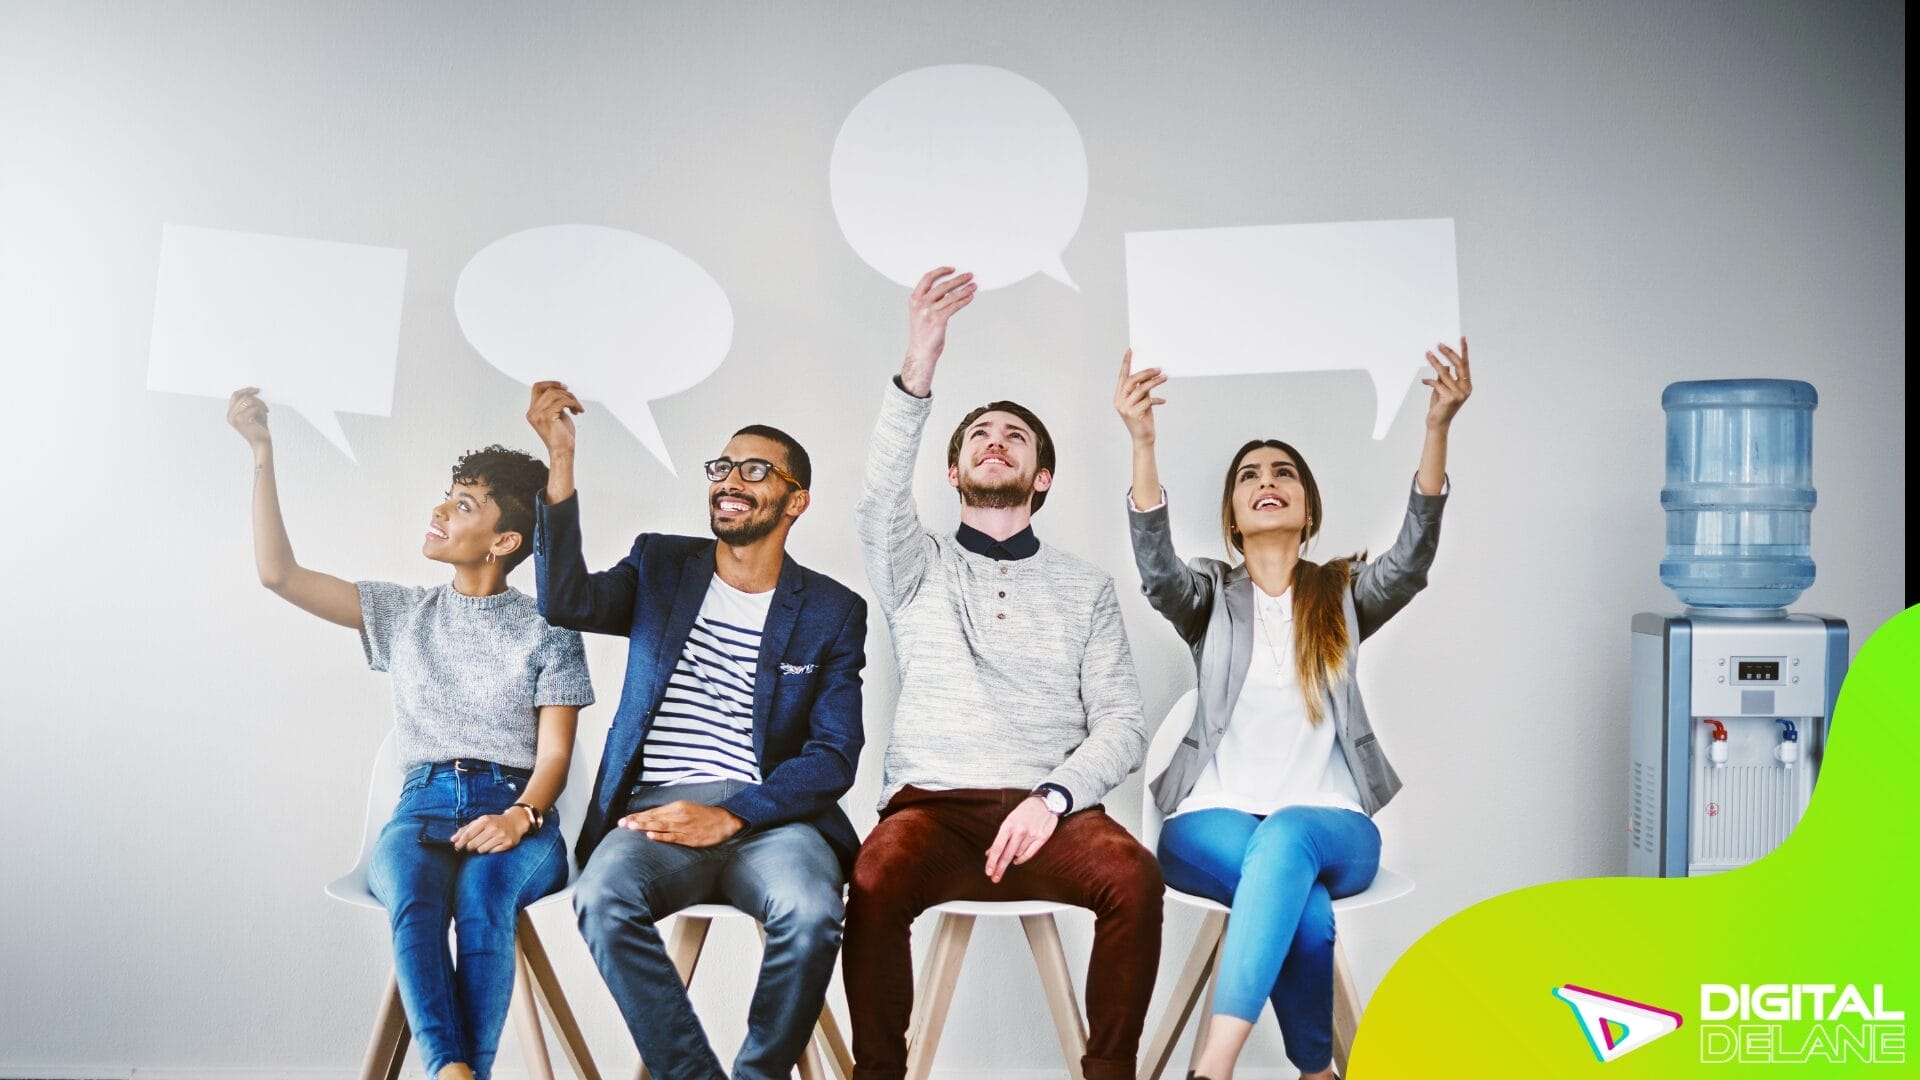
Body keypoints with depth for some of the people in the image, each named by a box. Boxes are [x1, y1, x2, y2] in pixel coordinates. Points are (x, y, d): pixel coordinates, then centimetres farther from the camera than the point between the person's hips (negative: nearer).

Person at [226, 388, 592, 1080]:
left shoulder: (547, 630, 10)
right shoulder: (404, 614, 19)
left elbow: (554, 755, 3)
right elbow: (279, 575, 12)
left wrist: (520, 816, -19)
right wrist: (262, 456, 8)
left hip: (517, 812, -1)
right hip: (422, 807, 2)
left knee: (482, 892, -38)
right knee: (411, 898, -35)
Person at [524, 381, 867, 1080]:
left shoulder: (832, 611, 10)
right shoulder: (660, 566, 15)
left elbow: (833, 757, 1)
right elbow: (567, 603, -7)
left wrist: (730, 815, -14)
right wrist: (561, 460, -17)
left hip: (770, 814, -1)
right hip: (656, 810, 1)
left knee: (810, 912, -33)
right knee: (603, 899, -32)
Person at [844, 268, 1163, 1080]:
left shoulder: (1085, 588, 17)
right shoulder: (917, 567, 14)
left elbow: (1122, 725, 7)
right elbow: (878, 501, -10)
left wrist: (1053, 797, -13)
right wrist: (918, 373, -24)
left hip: (1050, 812, 1)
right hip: (933, 805, -1)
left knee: (1133, 874, -32)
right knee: (878, 879, -34)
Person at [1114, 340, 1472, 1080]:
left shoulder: (1345, 594, 11)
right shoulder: (1210, 595, 10)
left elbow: (1412, 557, -10)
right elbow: (1156, 567, -14)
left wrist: (1437, 428, -26)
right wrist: (1142, 443, -31)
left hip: (1330, 825, 0)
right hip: (1213, 820, 0)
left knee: (1286, 837, -37)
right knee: (1306, 907, -34)